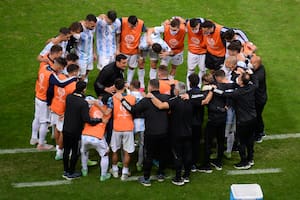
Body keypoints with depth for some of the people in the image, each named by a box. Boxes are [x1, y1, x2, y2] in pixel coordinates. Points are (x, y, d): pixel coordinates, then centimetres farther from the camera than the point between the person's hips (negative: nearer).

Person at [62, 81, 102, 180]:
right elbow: (87, 119, -29)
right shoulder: (83, 103, -25)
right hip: (76, 131, -6)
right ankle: (71, 173, 22)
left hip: (66, 129, 6)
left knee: (66, 150, 19)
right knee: (75, 152, 12)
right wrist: (100, 120, -19)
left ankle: (66, 171, 32)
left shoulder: (69, 97, -6)